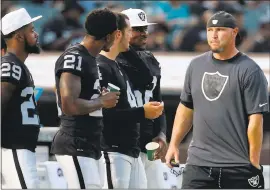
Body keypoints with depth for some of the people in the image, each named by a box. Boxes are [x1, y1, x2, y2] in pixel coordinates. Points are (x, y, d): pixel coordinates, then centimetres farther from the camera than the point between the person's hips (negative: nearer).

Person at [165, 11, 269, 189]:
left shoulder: (249, 70, -8)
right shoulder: (196, 65, 11)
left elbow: (255, 118, -10)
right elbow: (186, 107, 19)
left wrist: (253, 163, -12)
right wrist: (174, 144, 12)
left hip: (239, 168, -4)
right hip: (199, 163, 5)